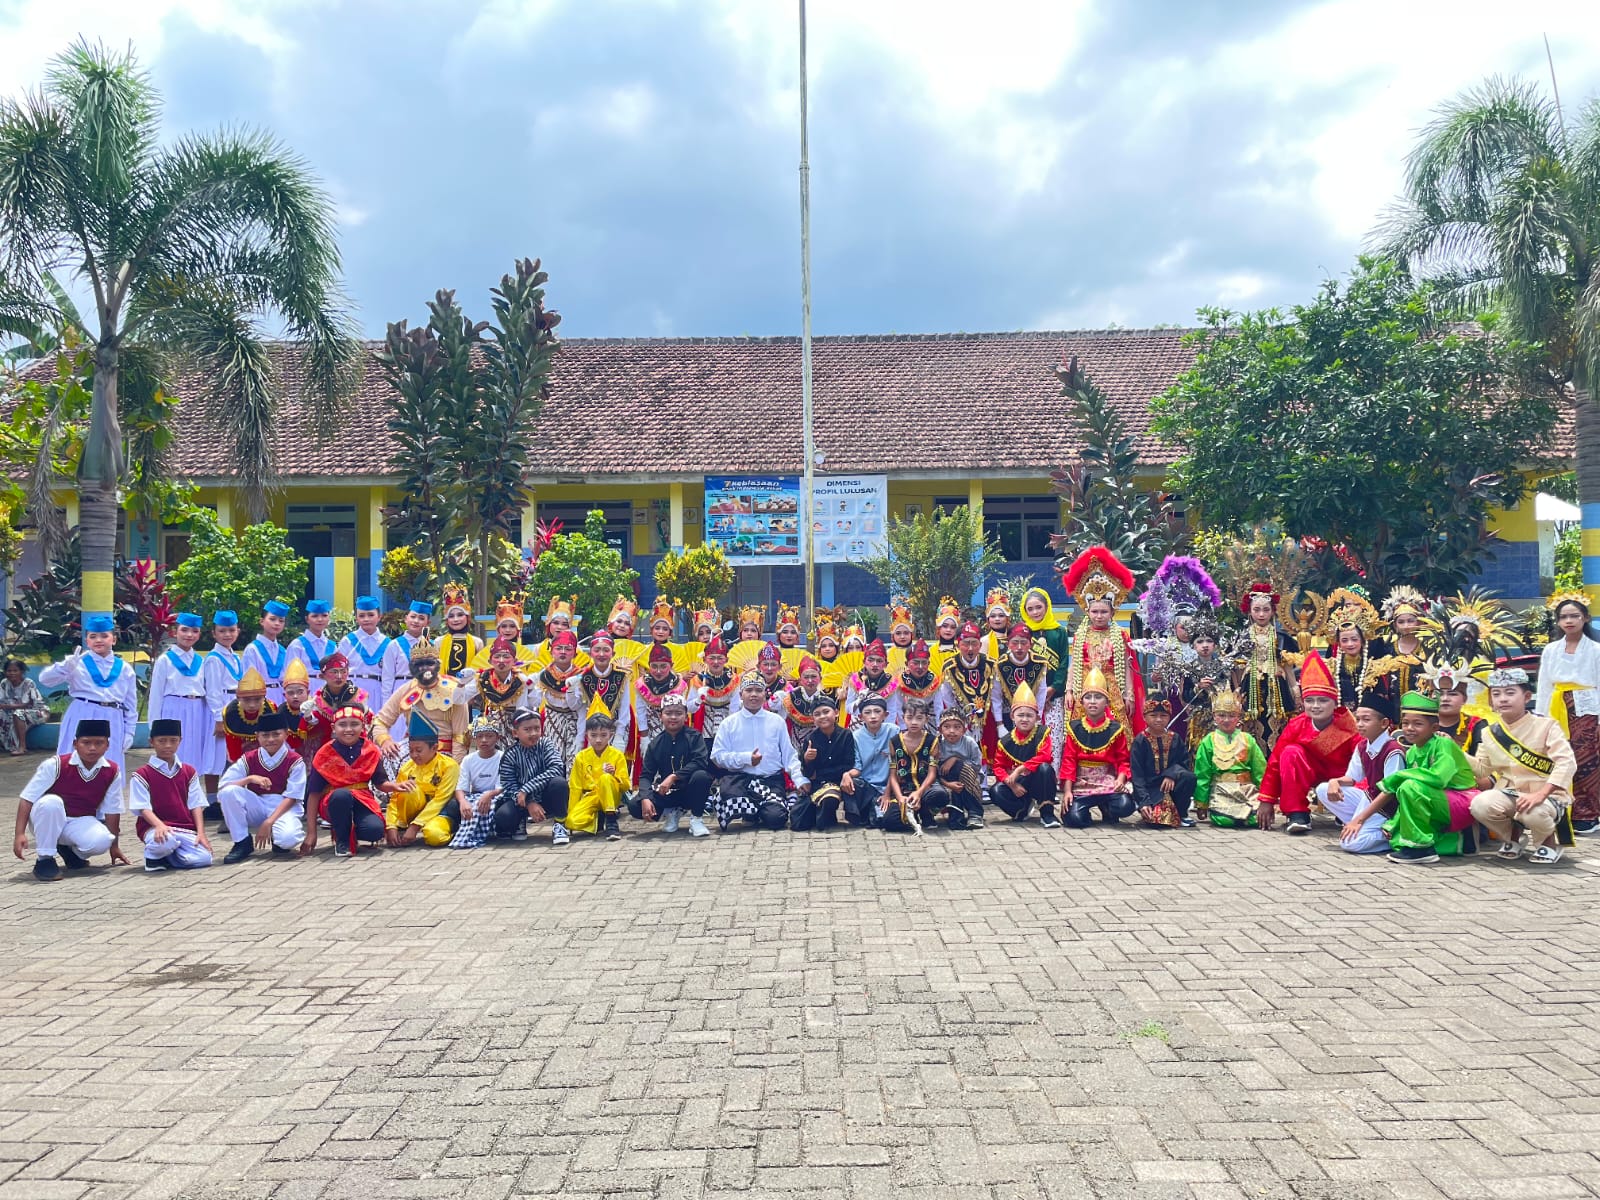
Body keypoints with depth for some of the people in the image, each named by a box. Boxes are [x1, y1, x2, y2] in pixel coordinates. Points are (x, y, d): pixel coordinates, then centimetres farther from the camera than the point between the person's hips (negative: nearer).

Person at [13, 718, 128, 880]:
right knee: (51, 802, -36)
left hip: (82, 822, 2)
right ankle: (44, 859, -19)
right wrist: (20, 834, -25)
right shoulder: (55, 764, -17)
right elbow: (27, 799, -16)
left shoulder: (112, 772, -8)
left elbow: (112, 811, -1)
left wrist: (114, 846, 4)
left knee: (101, 842, -31)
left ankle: (70, 850, 8)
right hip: (51, 822, -2)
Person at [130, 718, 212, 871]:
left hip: (186, 828, 4)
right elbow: (144, 808, -7)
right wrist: (160, 825, -26)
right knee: (165, 841, -40)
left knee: (203, 858, -21)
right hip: (155, 827, -4)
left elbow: (196, 805, 7)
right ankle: (153, 855, -1)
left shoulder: (189, 772, 14)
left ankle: (166, 856, 9)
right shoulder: (142, 775, 3)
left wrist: (200, 832, -6)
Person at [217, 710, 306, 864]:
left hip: (284, 808, -3)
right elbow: (221, 788, -7)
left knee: (288, 838, -37)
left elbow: (291, 798, -10)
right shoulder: (248, 759, 1)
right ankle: (242, 842, -10)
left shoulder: (295, 761, -6)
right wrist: (250, 779, -23)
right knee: (228, 791, -25)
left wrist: (269, 822, -22)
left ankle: (276, 837, 5)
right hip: (257, 808, 3)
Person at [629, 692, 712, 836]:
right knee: (634, 805, -19)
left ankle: (696, 818, -10)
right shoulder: (655, 743, 0)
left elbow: (700, 762, -24)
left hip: (690, 792, -3)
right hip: (666, 793, 3)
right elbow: (646, 775, -5)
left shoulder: (694, 736, -8)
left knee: (701, 776, -35)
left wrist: (673, 777, -32)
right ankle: (672, 813, 9)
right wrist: (645, 799, -23)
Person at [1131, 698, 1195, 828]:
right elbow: (1137, 775, -10)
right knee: (1158, 821, -28)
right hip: (1150, 787, -3)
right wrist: (1144, 802, -20)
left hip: (1170, 784, 3)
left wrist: (1171, 775, -23)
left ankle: (1182, 813, -4)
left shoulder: (1175, 739, 4)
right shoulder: (1140, 742, -6)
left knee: (1189, 777, -29)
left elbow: (1185, 763, -1)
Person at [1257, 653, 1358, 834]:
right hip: (1313, 772, 2)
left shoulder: (1349, 726, -23)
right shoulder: (1297, 725, -16)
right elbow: (1275, 761, -12)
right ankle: (1297, 815, -23)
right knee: (1291, 752, -28)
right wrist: (1267, 801, -13)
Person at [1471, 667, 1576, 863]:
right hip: (1509, 794, 4)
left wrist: (1541, 794, -31)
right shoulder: (1491, 733, 8)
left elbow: (1566, 763, -19)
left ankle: (1547, 843, 1)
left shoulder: (1545, 726, -8)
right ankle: (1511, 840, 6)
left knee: (1534, 813, -39)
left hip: (1547, 796, -4)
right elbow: (1481, 768, 13)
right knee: (1480, 804, -28)